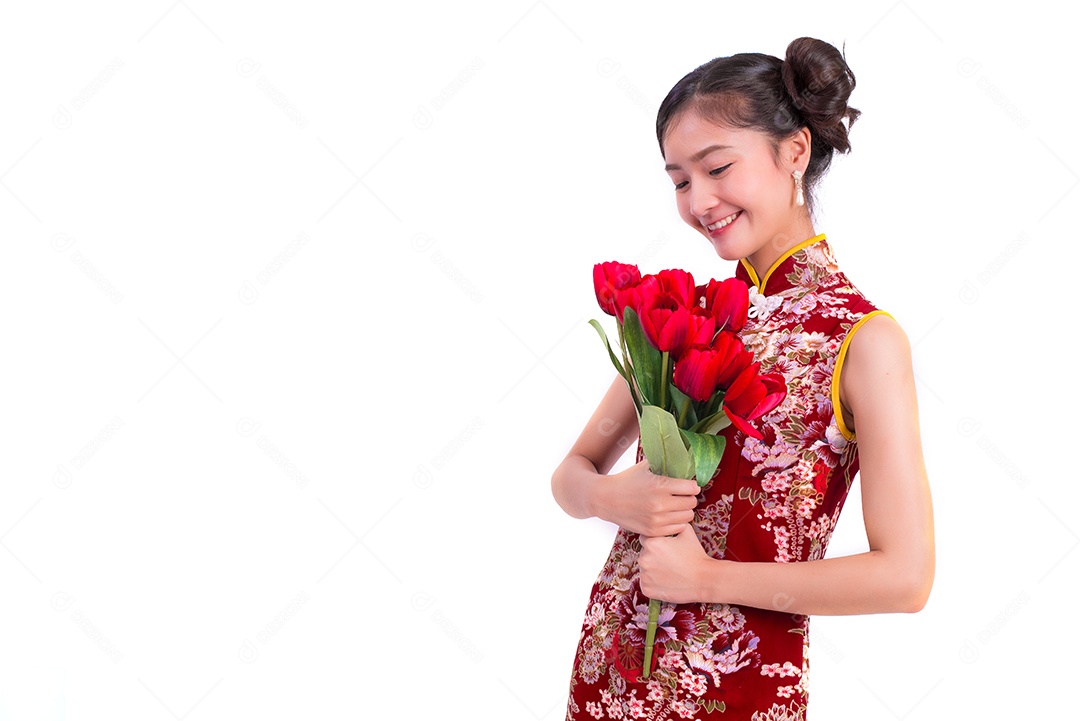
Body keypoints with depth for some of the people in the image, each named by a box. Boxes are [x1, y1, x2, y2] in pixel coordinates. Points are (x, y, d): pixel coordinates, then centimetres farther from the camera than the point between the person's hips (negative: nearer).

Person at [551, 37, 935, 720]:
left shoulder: (863, 338, -12)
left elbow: (904, 576, -16)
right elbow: (573, 475, 8)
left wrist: (706, 576, -14)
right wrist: (612, 497, -14)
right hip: (609, 666, 5)